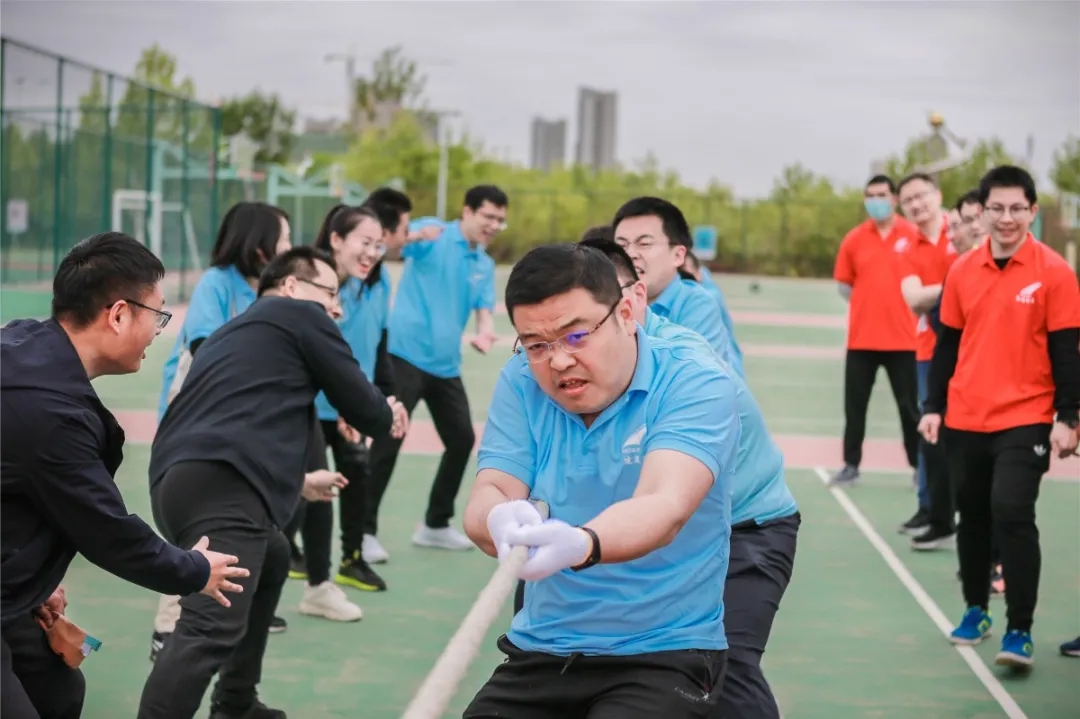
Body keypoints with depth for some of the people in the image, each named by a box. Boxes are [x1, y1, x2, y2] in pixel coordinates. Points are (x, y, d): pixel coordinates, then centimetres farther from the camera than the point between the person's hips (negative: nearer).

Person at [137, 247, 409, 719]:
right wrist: (389, 417, 34)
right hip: (221, 487, -9)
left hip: (176, 480, 10)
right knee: (211, 628, -21)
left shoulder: (233, 333, 34)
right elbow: (360, 406, 11)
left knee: (270, 561, 33)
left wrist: (297, 481, 55)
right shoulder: (302, 315, 12)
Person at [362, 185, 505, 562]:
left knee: (462, 439, 10)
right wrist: (416, 235, -45)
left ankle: (435, 525, 25)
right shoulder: (433, 235, -5)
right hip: (406, 353, -7)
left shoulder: (485, 265, 13)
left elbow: (484, 310, 6)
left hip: (446, 365, 7)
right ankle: (365, 530, -3)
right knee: (388, 441, -9)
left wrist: (484, 332, -19)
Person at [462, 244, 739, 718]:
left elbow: (665, 508, -28)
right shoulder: (521, 384, -1)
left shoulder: (696, 385, -13)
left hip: (664, 652, -4)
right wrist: (501, 523, -36)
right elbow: (485, 500, -11)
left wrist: (581, 545, -50)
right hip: (539, 651, 4)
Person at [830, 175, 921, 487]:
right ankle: (851, 465, 15)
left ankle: (918, 466, 15)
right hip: (861, 337, 2)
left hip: (902, 337, -2)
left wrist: (912, 306, -8)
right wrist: (868, 304, -1)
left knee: (909, 405, 5)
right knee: (854, 404, 6)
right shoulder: (854, 239, 3)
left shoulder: (913, 235, -4)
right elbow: (844, 284, 10)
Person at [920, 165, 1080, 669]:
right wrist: (933, 407, 7)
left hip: (1025, 420, -4)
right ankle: (976, 610, 29)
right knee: (972, 516, 12)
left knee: (1012, 513, -14)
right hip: (964, 419, 4)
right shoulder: (962, 271, 5)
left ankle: (1020, 631, -8)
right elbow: (947, 344, 11)